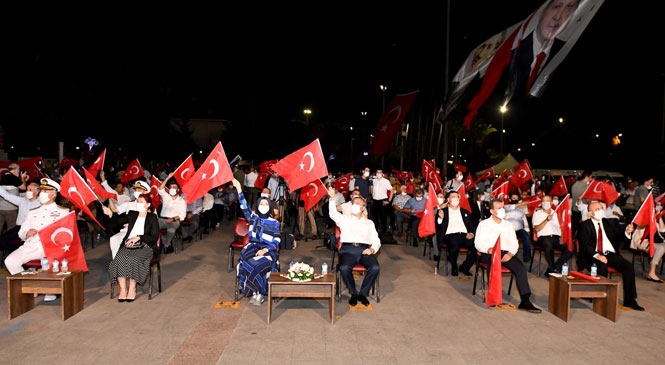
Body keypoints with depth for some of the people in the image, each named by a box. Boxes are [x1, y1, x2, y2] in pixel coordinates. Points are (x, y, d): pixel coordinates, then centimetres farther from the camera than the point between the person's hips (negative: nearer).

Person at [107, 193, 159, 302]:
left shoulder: (152, 218, 7)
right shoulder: (132, 215, 21)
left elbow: (154, 237, -1)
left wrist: (138, 237, -11)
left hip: (144, 246, -3)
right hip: (128, 245, 4)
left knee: (133, 259, -33)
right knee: (119, 258, -28)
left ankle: (132, 289, -19)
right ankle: (123, 289, -22)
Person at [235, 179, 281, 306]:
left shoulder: (275, 223, 4)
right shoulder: (253, 217, 11)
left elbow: (277, 241, -2)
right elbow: (244, 206, -1)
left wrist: (265, 250, -18)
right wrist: (239, 189, -11)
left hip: (268, 250, -2)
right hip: (253, 247, 2)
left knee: (261, 264, -32)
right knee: (247, 262, -28)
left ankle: (258, 292, -15)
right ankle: (256, 292, -18)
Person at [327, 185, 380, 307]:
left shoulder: (369, 223, 26)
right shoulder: (345, 219, 23)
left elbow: (376, 241, 17)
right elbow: (333, 214, 1)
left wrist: (372, 249, -5)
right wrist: (332, 198, -13)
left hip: (365, 250, 1)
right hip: (348, 249, -1)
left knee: (375, 268, -28)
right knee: (344, 268, -33)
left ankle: (363, 293, -7)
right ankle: (353, 293, -7)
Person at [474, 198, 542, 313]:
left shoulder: (508, 225, 21)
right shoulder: (484, 224, 9)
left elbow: (514, 243, 14)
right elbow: (478, 243, 1)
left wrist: (510, 253, -8)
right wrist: (489, 249, -20)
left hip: (506, 253, 4)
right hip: (489, 254, -4)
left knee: (521, 268, -24)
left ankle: (525, 301, -23)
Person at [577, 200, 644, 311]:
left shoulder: (610, 223, 14)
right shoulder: (585, 225, 1)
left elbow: (620, 237, 6)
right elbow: (584, 244, -9)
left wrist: (627, 232, -18)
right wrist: (596, 255, -25)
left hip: (610, 254, 5)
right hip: (593, 256, -4)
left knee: (628, 265, -19)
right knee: (602, 266, -34)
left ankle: (629, 300, -12)